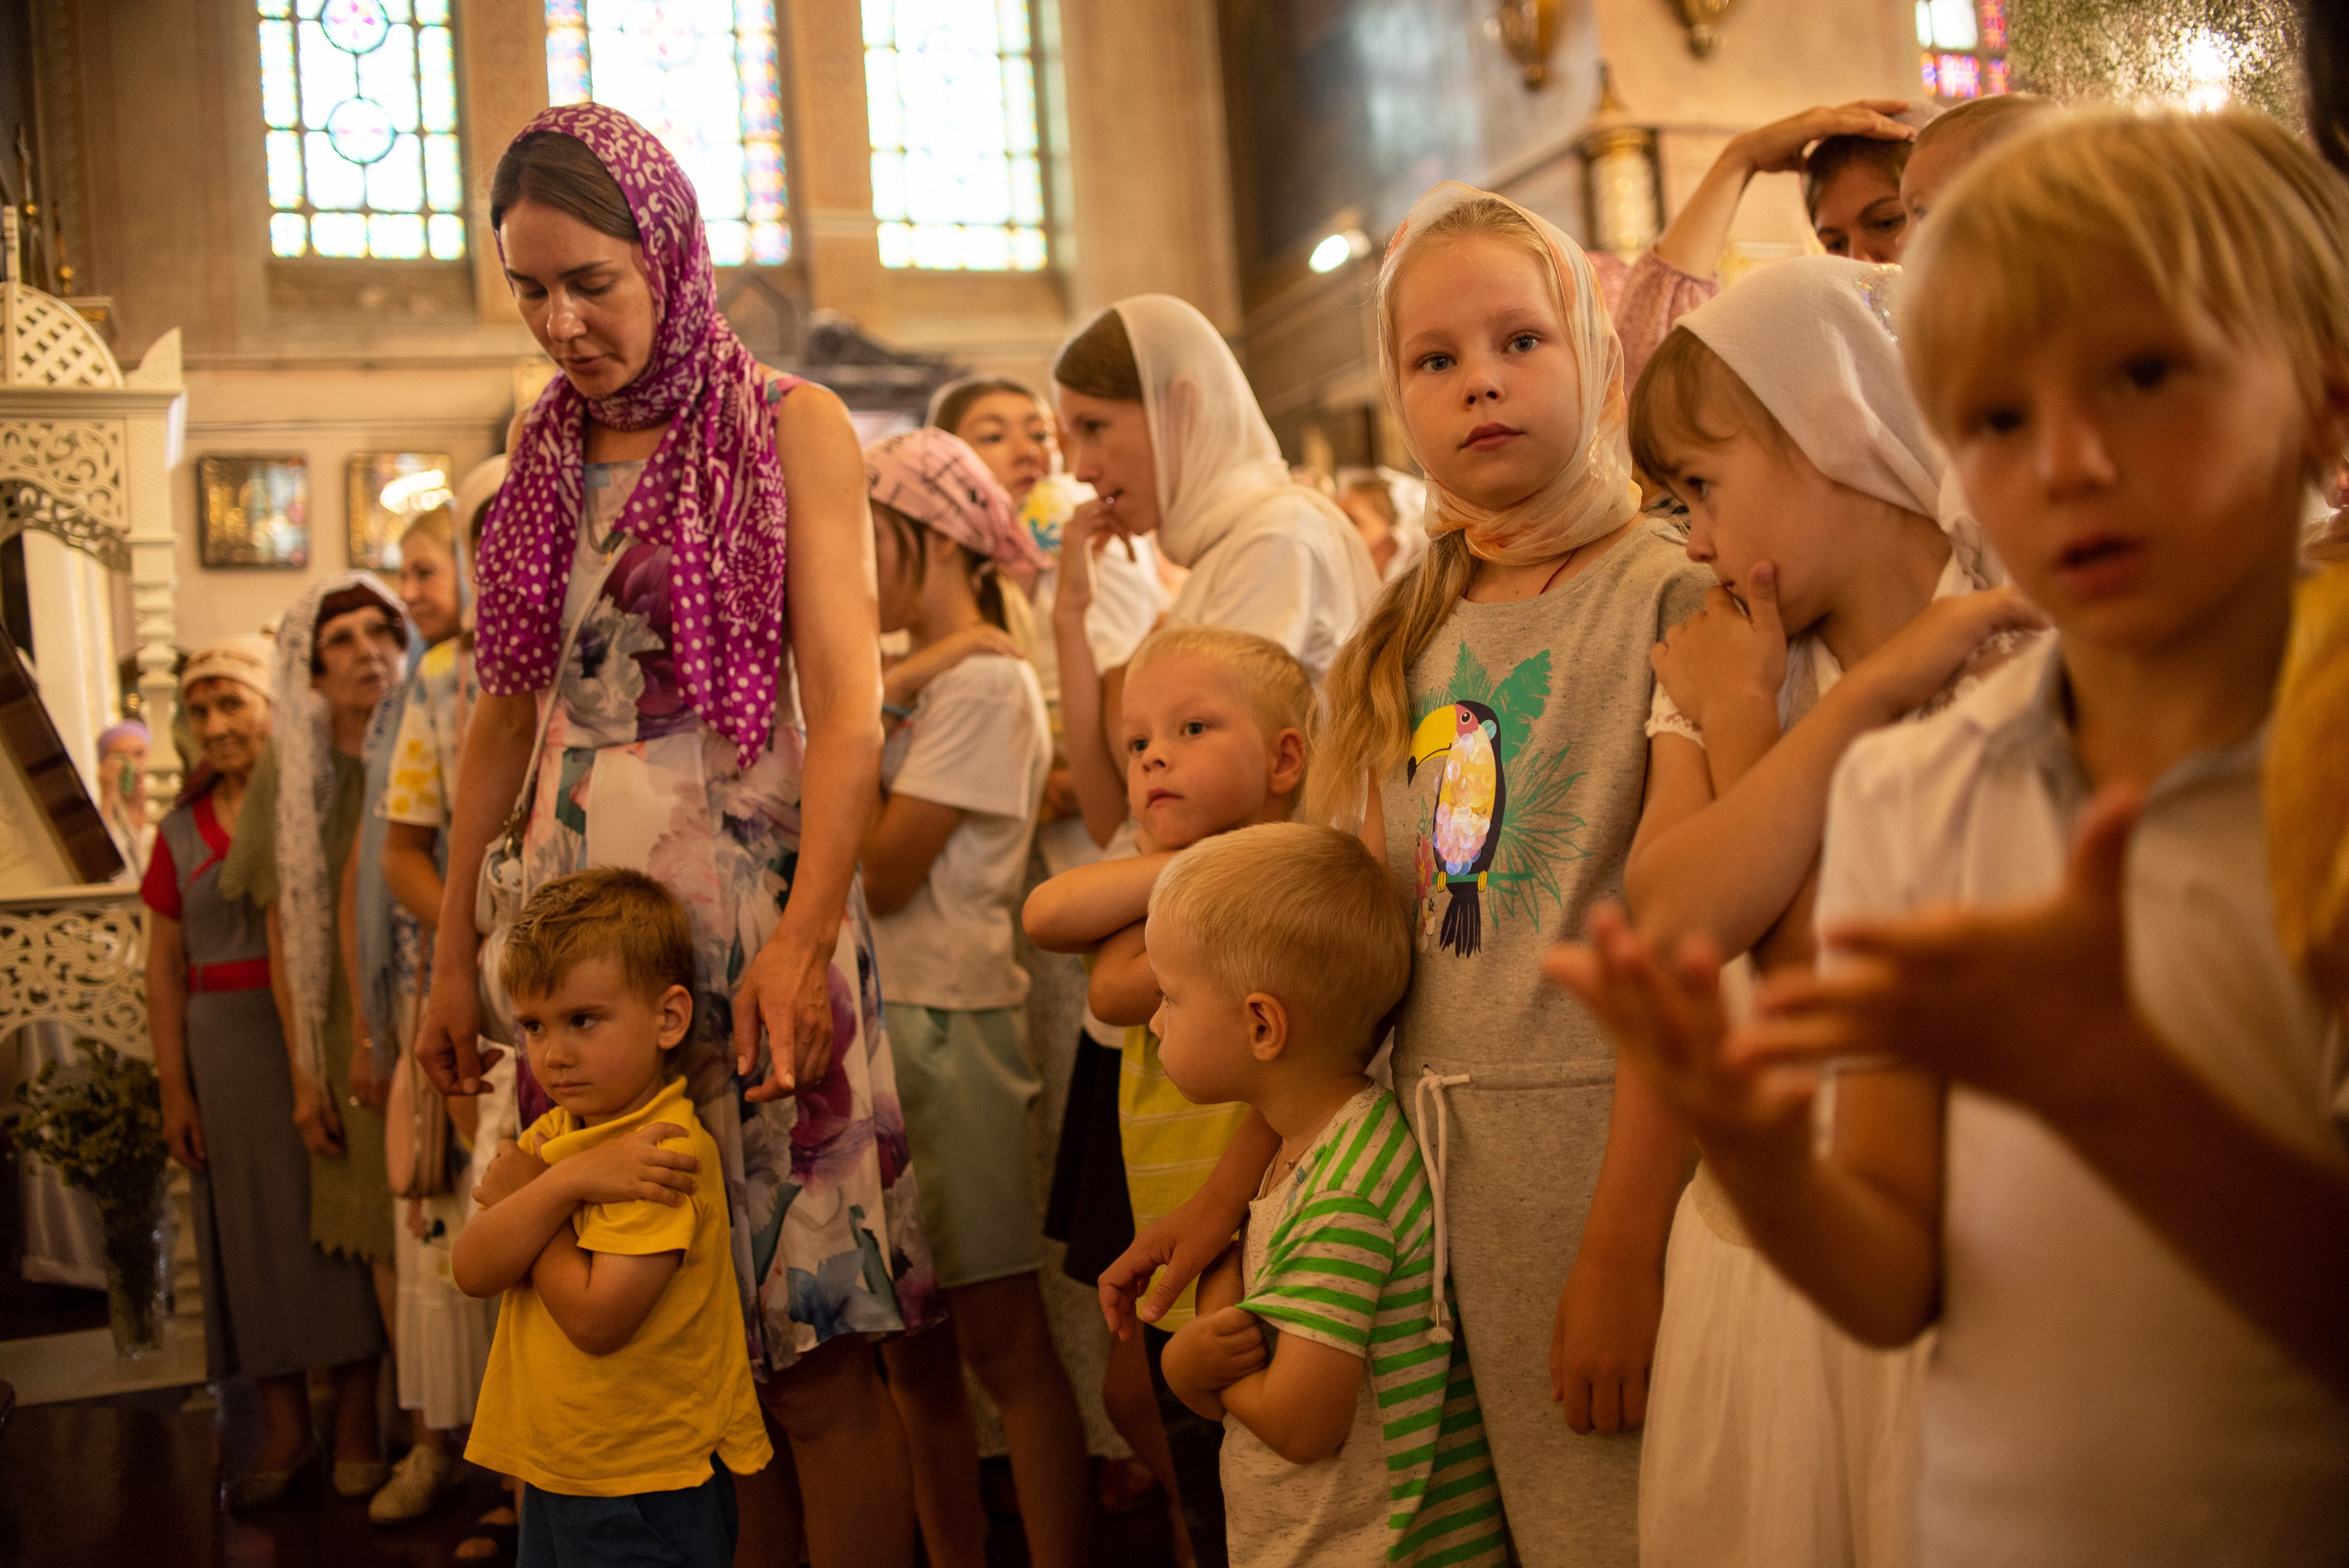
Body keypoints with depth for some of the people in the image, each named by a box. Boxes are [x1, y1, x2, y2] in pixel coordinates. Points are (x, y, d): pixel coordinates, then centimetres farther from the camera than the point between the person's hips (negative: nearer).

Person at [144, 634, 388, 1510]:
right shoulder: (183, 830, 10)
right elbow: (164, 967, 11)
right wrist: (174, 1088, 5)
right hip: (224, 1050, 4)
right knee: (251, 1232, 8)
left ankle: (355, 1419, 14)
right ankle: (285, 1430, 19)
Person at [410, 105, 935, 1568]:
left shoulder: (789, 427, -1)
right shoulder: (543, 450, 14)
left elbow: (847, 706, -10)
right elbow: (506, 710, 16)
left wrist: (801, 939, -22)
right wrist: (454, 952, 13)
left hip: (748, 900, -5)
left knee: (811, 1345, -4)